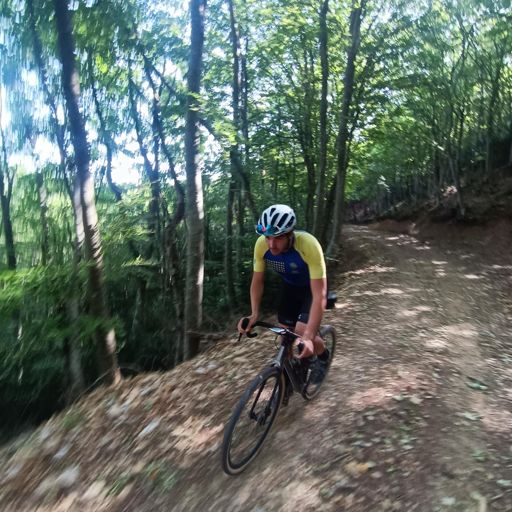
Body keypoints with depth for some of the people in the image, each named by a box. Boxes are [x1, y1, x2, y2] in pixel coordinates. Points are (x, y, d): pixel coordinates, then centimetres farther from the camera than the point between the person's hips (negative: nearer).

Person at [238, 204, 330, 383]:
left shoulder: (308, 245, -40)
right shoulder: (261, 244, -27)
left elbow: (319, 295, -40)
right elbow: (257, 281, -12)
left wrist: (308, 337, -47)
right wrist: (254, 313, -24)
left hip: (313, 287, -4)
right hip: (290, 286, 4)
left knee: (302, 331, -20)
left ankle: (322, 355, 14)